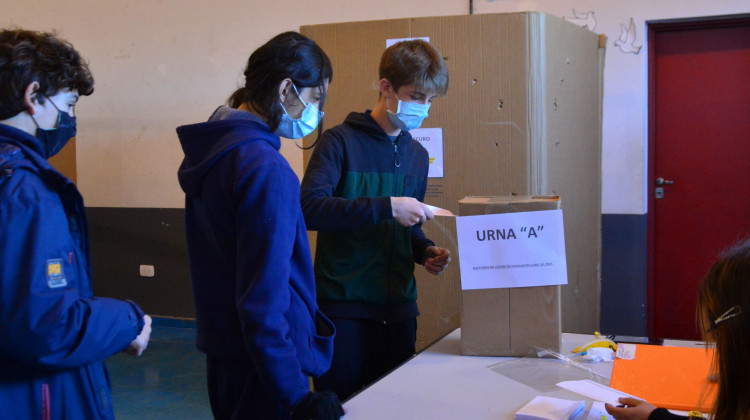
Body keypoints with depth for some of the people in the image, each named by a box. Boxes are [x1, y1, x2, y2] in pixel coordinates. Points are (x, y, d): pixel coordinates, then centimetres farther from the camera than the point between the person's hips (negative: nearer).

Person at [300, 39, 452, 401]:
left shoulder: (417, 155, 13)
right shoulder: (341, 142, -8)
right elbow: (310, 207, -23)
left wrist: (426, 251, 1)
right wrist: (387, 206, -26)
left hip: (398, 307, 6)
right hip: (343, 306, -6)